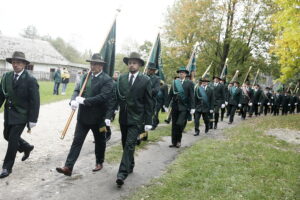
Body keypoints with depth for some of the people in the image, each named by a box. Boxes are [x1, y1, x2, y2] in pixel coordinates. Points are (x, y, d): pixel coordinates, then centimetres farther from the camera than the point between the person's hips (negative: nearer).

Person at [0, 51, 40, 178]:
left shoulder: (30, 80, -14)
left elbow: (35, 101, -14)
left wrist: (32, 120, -15)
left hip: (21, 116, -6)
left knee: (13, 140, -3)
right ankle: (27, 147, 43)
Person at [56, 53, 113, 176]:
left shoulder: (107, 80, -12)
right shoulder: (85, 77, 9)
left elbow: (103, 97, -23)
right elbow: (77, 90, 4)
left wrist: (84, 100, -24)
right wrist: (73, 100, -18)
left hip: (98, 117, -4)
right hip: (83, 116, 5)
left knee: (100, 142, 14)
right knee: (77, 141, 2)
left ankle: (99, 163, 34)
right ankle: (68, 167, 4)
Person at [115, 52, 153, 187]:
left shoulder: (145, 80, -7)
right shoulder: (121, 78, 4)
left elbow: (148, 102, -6)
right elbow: (117, 97, 7)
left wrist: (148, 122, -8)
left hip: (136, 118, -5)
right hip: (123, 117, 5)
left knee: (130, 145, -11)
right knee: (125, 144, 16)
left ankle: (122, 173, -10)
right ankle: (130, 166, 34)